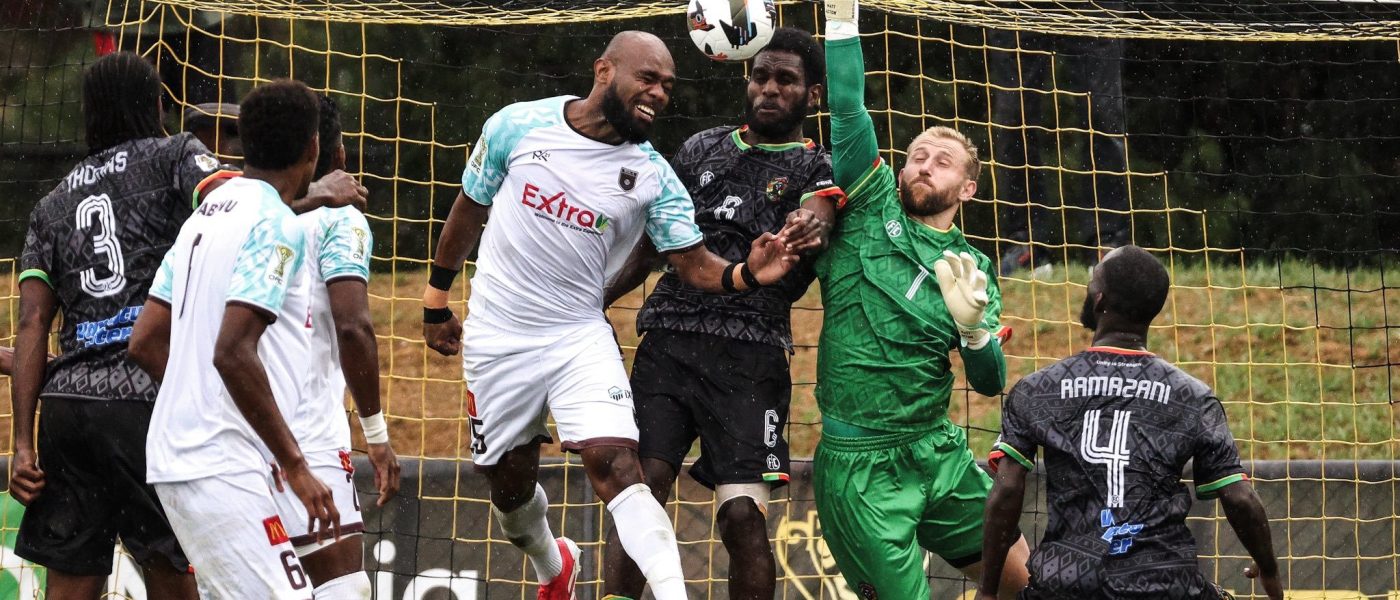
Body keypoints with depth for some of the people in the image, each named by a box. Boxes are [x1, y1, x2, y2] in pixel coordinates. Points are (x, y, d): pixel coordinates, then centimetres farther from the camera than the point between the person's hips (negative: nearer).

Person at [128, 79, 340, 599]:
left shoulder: (207, 215, 16)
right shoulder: (276, 224, -11)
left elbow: (145, 342, 17)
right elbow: (233, 352, -21)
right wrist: (294, 464, -17)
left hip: (179, 454, 10)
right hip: (222, 468, -10)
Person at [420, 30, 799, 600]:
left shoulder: (654, 177, -6)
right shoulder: (518, 126, -8)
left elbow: (696, 265, -9)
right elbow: (469, 209, 6)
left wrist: (746, 275, -32)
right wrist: (436, 301, 14)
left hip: (581, 338, -1)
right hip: (497, 338, 1)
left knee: (616, 466, -20)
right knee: (509, 481, 13)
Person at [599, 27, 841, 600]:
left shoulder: (820, 171, 8)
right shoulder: (703, 148, 19)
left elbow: (816, 211, -17)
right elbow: (652, 244, 26)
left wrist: (811, 224, -41)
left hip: (750, 356, -3)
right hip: (668, 342, 3)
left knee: (743, 516, -12)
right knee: (640, 487, -14)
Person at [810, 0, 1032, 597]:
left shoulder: (972, 268, 9)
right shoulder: (872, 211, 1)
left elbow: (990, 382, 3)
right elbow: (848, 111, -10)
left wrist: (974, 328, -17)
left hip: (939, 454, 5)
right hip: (861, 466, -5)